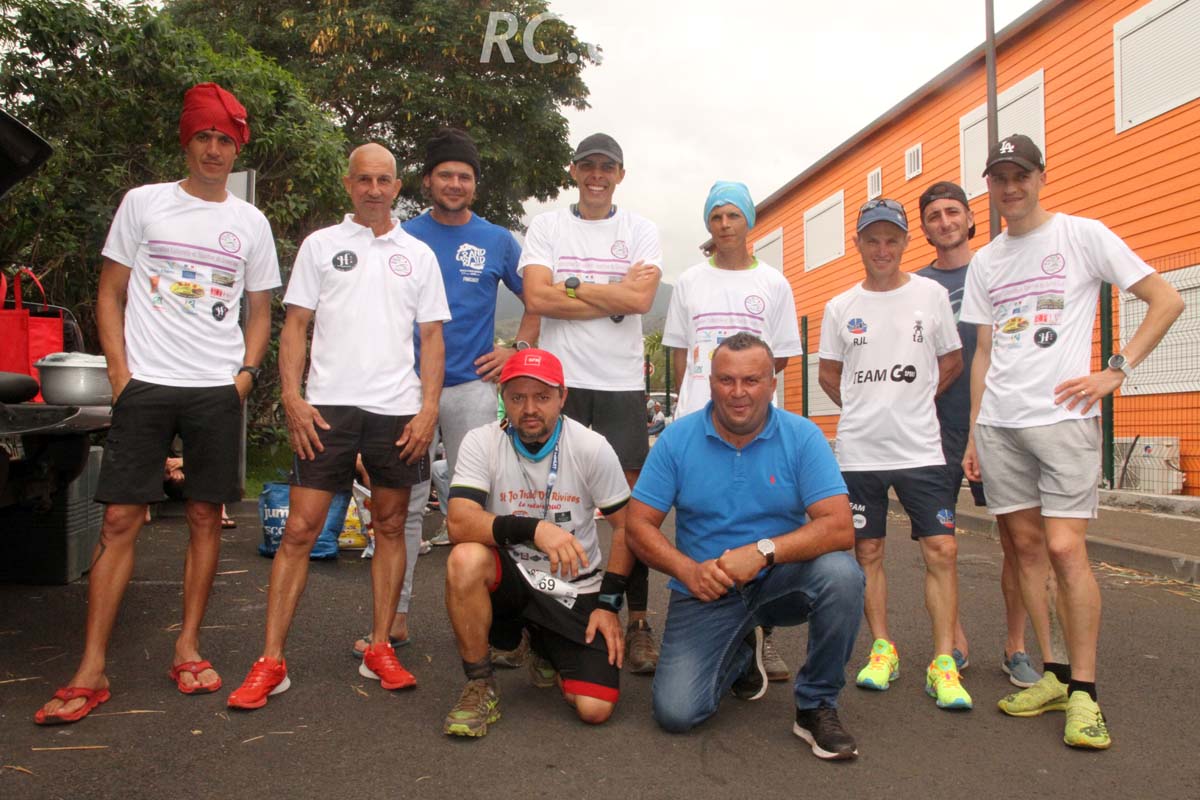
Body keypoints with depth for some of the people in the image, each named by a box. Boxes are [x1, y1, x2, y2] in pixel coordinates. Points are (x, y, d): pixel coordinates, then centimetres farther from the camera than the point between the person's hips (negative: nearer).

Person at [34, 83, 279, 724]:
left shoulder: (251, 224, 11)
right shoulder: (143, 204, 7)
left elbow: (260, 311, 16)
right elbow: (110, 293, 7)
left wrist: (246, 372, 0)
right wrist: (120, 372, -4)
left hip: (218, 390, 2)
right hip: (146, 384, -1)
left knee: (206, 517, 5)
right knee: (120, 520, -4)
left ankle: (188, 648, 17)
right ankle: (91, 671, 3)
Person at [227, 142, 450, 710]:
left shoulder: (418, 255, 13)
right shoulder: (320, 245, 10)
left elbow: (432, 337, 10)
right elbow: (296, 325, 6)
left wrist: (429, 407, -2)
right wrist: (292, 396, -6)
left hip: (398, 409, 2)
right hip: (327, 406, -1)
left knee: (390, 526, 7)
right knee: (300, 529, -4)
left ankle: (379, 651, 18)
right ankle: (271, 662, 3)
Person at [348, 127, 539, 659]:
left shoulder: (497, 241, 7)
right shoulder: (404, 237, 7)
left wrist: (518, 351, 2)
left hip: (472, 385, 0)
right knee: (403, 503, 4)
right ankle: (395, 614, 12)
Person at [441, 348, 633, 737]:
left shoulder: (592, 447, -10)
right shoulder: (481, 443, -11)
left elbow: (625, 526, -1)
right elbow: (459, 522, -25)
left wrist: (609, 602, -5)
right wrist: (534, 528, -39)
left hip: (576, 591, 1)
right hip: (510, 577, 0)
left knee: (595, 708, -15)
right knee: (465, 559, -34)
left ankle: (549, 655, 23)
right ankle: (480, 686, -12)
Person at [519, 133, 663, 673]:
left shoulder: (640, 230, 9)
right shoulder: (546, 226, 9)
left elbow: (641, 298, -8)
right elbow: (537, 298, -8)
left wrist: (572, 287, -5)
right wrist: (615, 296, -7)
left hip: (622, 384, 0)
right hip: (559, 380, 0)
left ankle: (638, 623, 8)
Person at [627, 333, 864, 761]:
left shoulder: (802, 436, -8)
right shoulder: (677, 438, -5)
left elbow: (839, 528, -17)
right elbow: (639, 525, -5)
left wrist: (763, 551, -30)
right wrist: (687, 569, -21)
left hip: (780, 580, 0)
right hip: (706, 592, 1)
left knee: (840, 573, -32)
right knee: (675, 711, -15)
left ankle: (816, 706, -7)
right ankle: (742, 653, 21)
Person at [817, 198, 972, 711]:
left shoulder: (931, 294, 3)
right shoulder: (841, 307, 5)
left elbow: (952, 363, 12)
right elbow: (828, 375, 15)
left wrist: (912, 404, 9)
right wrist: (869, 409, 10)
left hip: (920, 447, -1)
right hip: (858, 450, 1)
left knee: (941, 549, -6)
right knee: (868, 551, 7)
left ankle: (943, 663, 2)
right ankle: (882, 650, 20)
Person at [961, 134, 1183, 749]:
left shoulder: (1082, 235, 2)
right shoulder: (984, 262, 16)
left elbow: (1166, 300, 1)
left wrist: (1115, 371, -9)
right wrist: (974, 433, 13)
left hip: (1063, 416, -5)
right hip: (998, 423, 5)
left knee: (1064, 548, -11)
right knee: (1026, 547, 6)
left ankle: (1082, 691, -1)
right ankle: (1054, 677, 16)